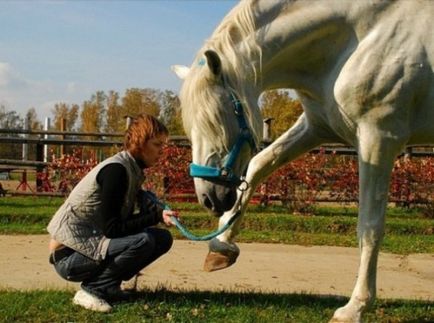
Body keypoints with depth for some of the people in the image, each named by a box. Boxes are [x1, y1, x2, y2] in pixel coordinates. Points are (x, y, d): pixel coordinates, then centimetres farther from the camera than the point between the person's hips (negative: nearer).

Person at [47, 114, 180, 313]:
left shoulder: (133, 170, 9)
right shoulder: (115, 170, -20)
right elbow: (111, 228, -22)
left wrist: (162, 213, -12)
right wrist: (157, 217, -21)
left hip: (92, 242, 9)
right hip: (69, 255, -9)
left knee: (163, 239, 3)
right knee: (143, 241, -28)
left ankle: (107, 286, 6)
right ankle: (91, 290, -12)